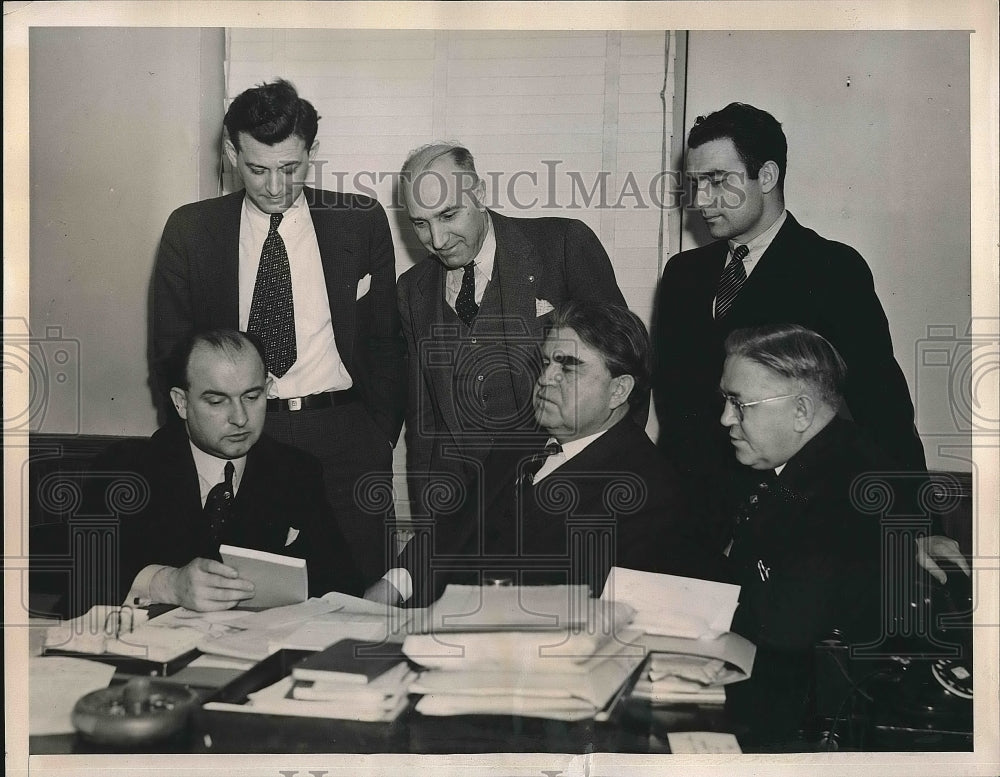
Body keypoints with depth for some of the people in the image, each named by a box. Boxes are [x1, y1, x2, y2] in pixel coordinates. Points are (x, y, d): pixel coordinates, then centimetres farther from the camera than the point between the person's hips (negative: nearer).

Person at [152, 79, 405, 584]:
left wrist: (381, 436, 2)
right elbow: (169, 351, 9)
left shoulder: (361, 221, 5)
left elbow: (385, 343, 9)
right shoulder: (189, 230, 5)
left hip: (344, 434, 0)